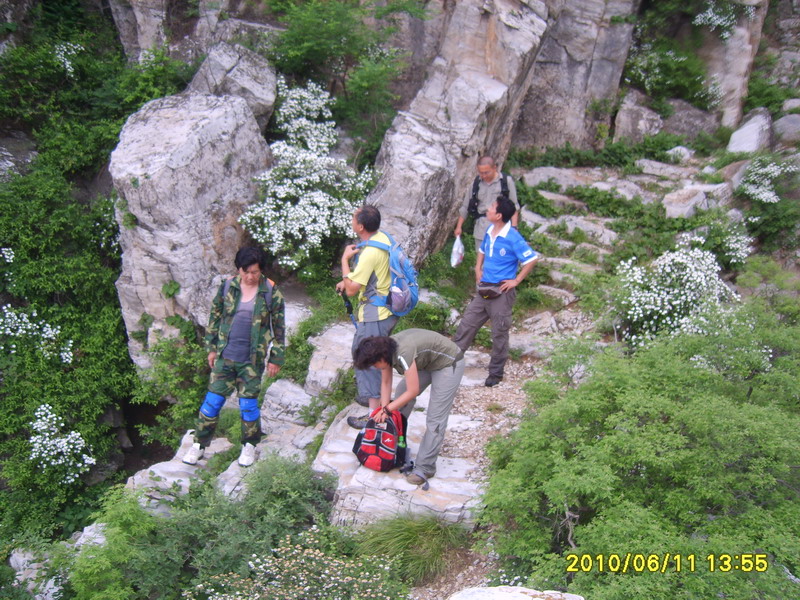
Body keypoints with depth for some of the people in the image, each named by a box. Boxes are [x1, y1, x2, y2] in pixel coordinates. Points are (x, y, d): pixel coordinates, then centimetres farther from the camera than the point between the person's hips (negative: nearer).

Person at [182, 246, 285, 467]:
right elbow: (215, 316, 9)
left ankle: (249, 445, 27)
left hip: (252, 360, -2)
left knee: (248, 403, 6)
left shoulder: (271, 293, -8)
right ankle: (199, 444, 22)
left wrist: (276, 358, -1)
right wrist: (212, 347, 10)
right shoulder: (228, 286, -1)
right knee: (213, 400, 6)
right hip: (224, 356, 2)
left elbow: (279, 328, -1)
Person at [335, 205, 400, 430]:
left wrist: (345, 259, -13)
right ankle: (373, 395, 40)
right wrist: (348, 281, 7)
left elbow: (352, 289, -21)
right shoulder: (382, 238, 2)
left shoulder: (369, 253, -27)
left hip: (374, 314, -10)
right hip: (388, 309, 10)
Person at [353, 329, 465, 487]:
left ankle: (424, 468, -2)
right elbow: (386, 383, 0)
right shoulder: (385, 349, -10)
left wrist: (387, 409, -17)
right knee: (401, 391, 14)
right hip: (427, 362, 9)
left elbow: (413, 391, -27)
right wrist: (384, 410, -6)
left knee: (435, 419, -9)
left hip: (448, 364, -9)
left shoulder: (404, 354, -35)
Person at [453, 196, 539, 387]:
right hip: (484, 290, 7)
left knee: (499, 333, 6)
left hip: (502, 292, -7)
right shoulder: (489, 232, 5)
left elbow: (532, 259, -15)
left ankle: (496, 373, 19)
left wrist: (516, 280, -13)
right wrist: (478, 268, 11)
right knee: (467, 323, 11)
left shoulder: (513, 238, -17)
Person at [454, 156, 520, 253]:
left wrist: (513, 227, -7)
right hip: (481, 229, 3)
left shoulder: (506, 181, -1)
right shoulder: (476, 183, 8)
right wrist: (459, 226, 14)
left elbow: (514, 206, 2)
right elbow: (465, 207, 16)